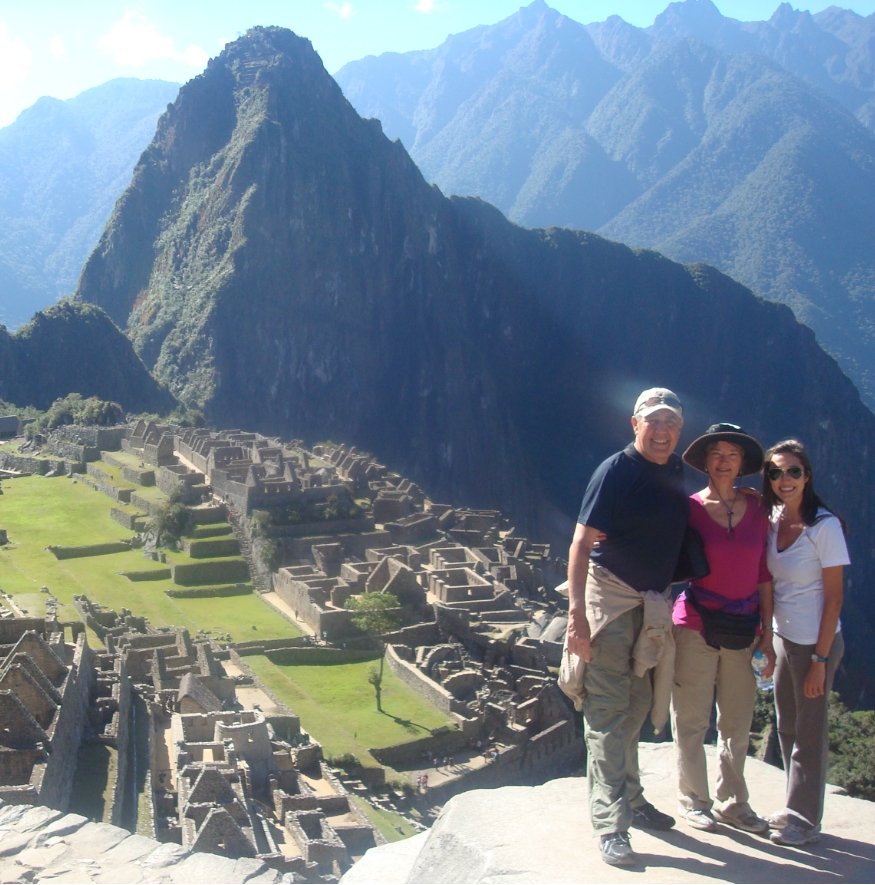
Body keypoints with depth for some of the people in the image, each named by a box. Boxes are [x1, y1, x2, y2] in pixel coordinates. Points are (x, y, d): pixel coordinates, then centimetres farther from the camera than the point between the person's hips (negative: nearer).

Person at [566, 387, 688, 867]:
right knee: (608, 710, -7)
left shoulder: (674, 470, 7)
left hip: (652, 601, 8)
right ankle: (610, 823, -4)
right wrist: (577, 613, -30)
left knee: (637, 705, 18)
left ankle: (630, 798, 33)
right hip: (611, 595, -8)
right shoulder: (616, 471, -16)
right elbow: (581, 544, -22)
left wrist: (666, 601, 15)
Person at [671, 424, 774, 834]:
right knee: (692, 719, 4)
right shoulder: (689, 507, -3)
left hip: (743, 628, 3)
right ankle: (693, 800, 19)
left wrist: (767, 632, 5)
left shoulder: (756, 508, 5)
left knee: (738, 723, 10)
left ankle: (732, 802, 24)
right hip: (696, 626, -3)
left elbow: (763, 574, 7)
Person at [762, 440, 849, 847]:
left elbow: (834, 597, -14)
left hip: (815, 642, -6)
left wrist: (820, 659, -15)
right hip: (782, 637, 6)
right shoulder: (773, 519, 2)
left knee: (809, 732, 4)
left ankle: (805, 820, 16)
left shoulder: (825, 526, -15)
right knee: (787, 728, 14)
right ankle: (793, 809, 28)